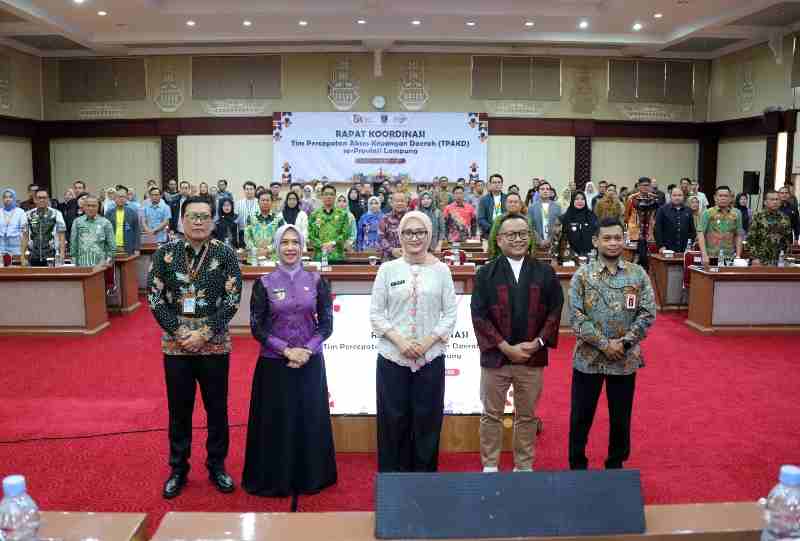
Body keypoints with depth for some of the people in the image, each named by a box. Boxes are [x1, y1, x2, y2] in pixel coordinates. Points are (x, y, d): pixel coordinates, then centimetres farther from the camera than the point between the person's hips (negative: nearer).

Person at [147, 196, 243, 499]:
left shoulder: (225, 255, -4)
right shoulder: (165, 254, 0)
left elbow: (232, 300, -8)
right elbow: (154, 297, -2)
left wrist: (204, 333, -15)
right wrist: (179, 332, -12)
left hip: (214, 345, -1)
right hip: (176, 345, 1)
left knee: (217, 408, 9)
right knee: (179, 409, 11)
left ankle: (217, 466, 26)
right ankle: (178, 469, 27)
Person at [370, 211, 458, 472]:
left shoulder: (441, 270, 2)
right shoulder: (388, 269, 2)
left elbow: (450, 313, 2)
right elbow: (376, 313, 1)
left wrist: (428, 341, -10)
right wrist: (399, 340, -11)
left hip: (431, 358, 0)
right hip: (393, 357, 0)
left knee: (427, 420, 8)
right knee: (394, 421, 7)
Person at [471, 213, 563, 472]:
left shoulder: (545, 273, 3)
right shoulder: (486, 273, -2)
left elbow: (555, 311, 3)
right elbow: (478, 315, -7)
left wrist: (538, 342, -10)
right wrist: (506, 347, -13)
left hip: (533, 357, 2)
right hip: (495, 356, -1)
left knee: (527, 416, 13)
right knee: (491, 415, 9)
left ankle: (524, 466, 28)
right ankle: (490, 466, 23)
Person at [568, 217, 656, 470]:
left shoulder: (638, 274, 0)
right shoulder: (582, 275, -6)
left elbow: (648, 314, -2)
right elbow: (576, 317, -10)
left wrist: (624, 342, -13)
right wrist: (604, 344, -16)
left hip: (626, 359, 2)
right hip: (588, 358, -1)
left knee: (620, 417, 14)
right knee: (581, 416, 8)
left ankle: (615, 465, 33)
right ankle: (577, 465, 27)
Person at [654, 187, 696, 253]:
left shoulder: (688, 211, 13)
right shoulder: (662, 210, 2)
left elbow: (692, 230, 16)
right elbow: (658, 230, -3)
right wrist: (661, 246, -9)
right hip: (667, 249, -3)